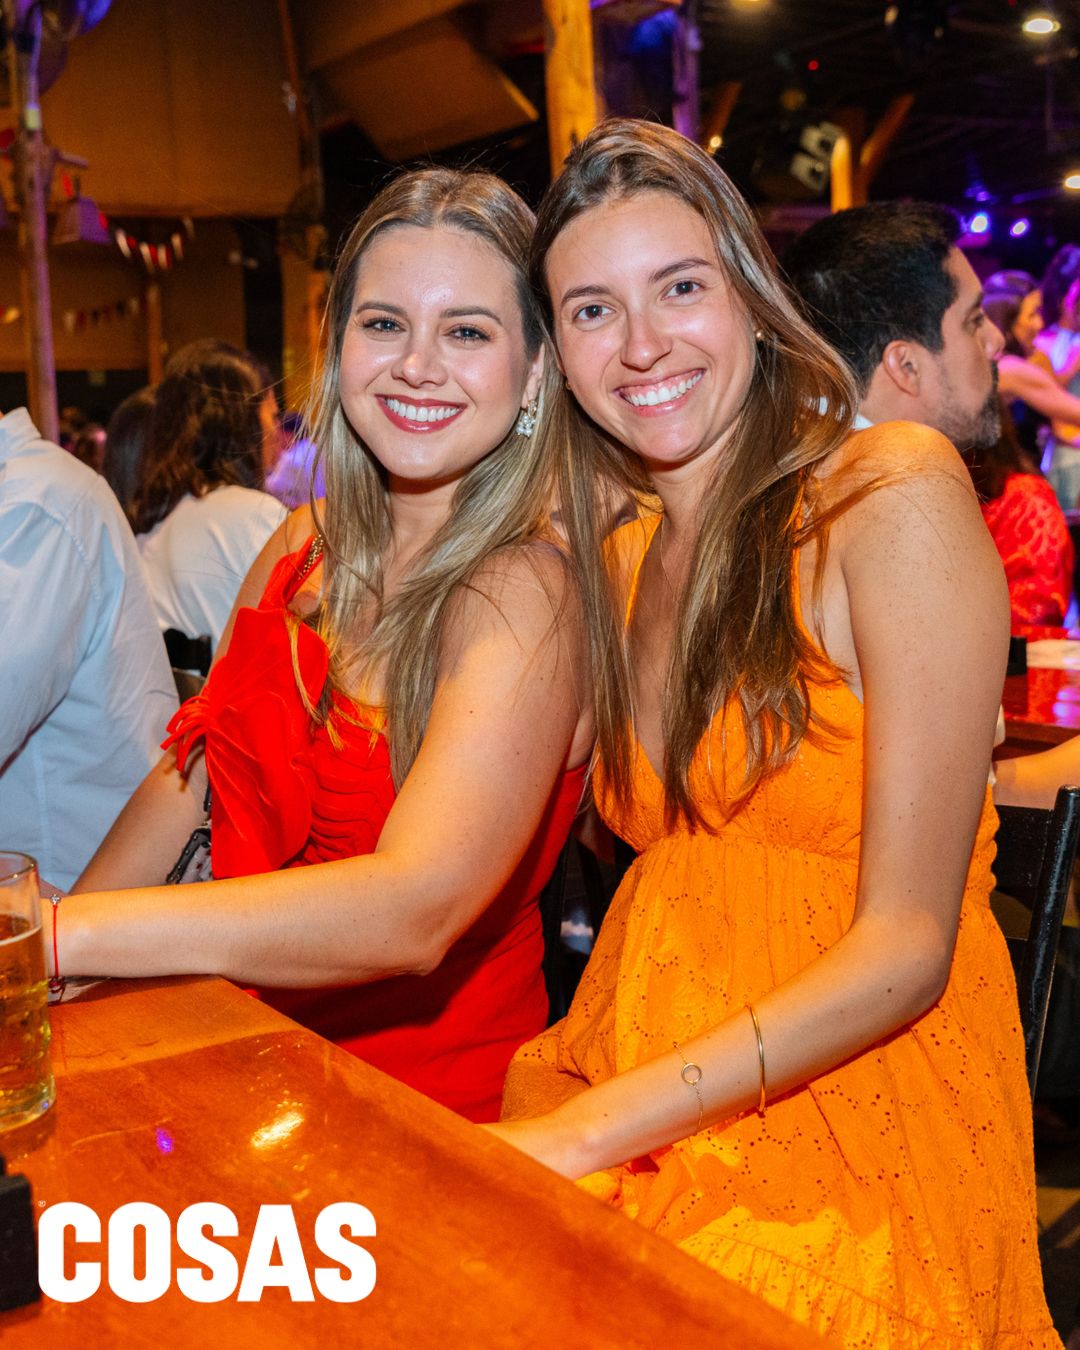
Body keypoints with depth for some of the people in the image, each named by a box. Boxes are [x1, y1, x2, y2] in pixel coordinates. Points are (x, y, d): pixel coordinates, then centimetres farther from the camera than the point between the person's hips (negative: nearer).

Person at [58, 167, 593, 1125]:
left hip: (423, 1094, -5)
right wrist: (54, 934, -6)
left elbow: (415, 909, -28)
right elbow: (190, 777, 9)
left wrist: (61, 933, -32)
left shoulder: (527, 593, -17)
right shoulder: (306, 549, 4)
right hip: (245, 1033, 5)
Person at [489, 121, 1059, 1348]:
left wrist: (585, 1132, -20)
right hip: (639, 1111, 5)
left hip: (855, 1119, -5)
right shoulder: (620, 563, 10)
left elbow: (904, 949, -15)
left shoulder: (895, 496, -10)